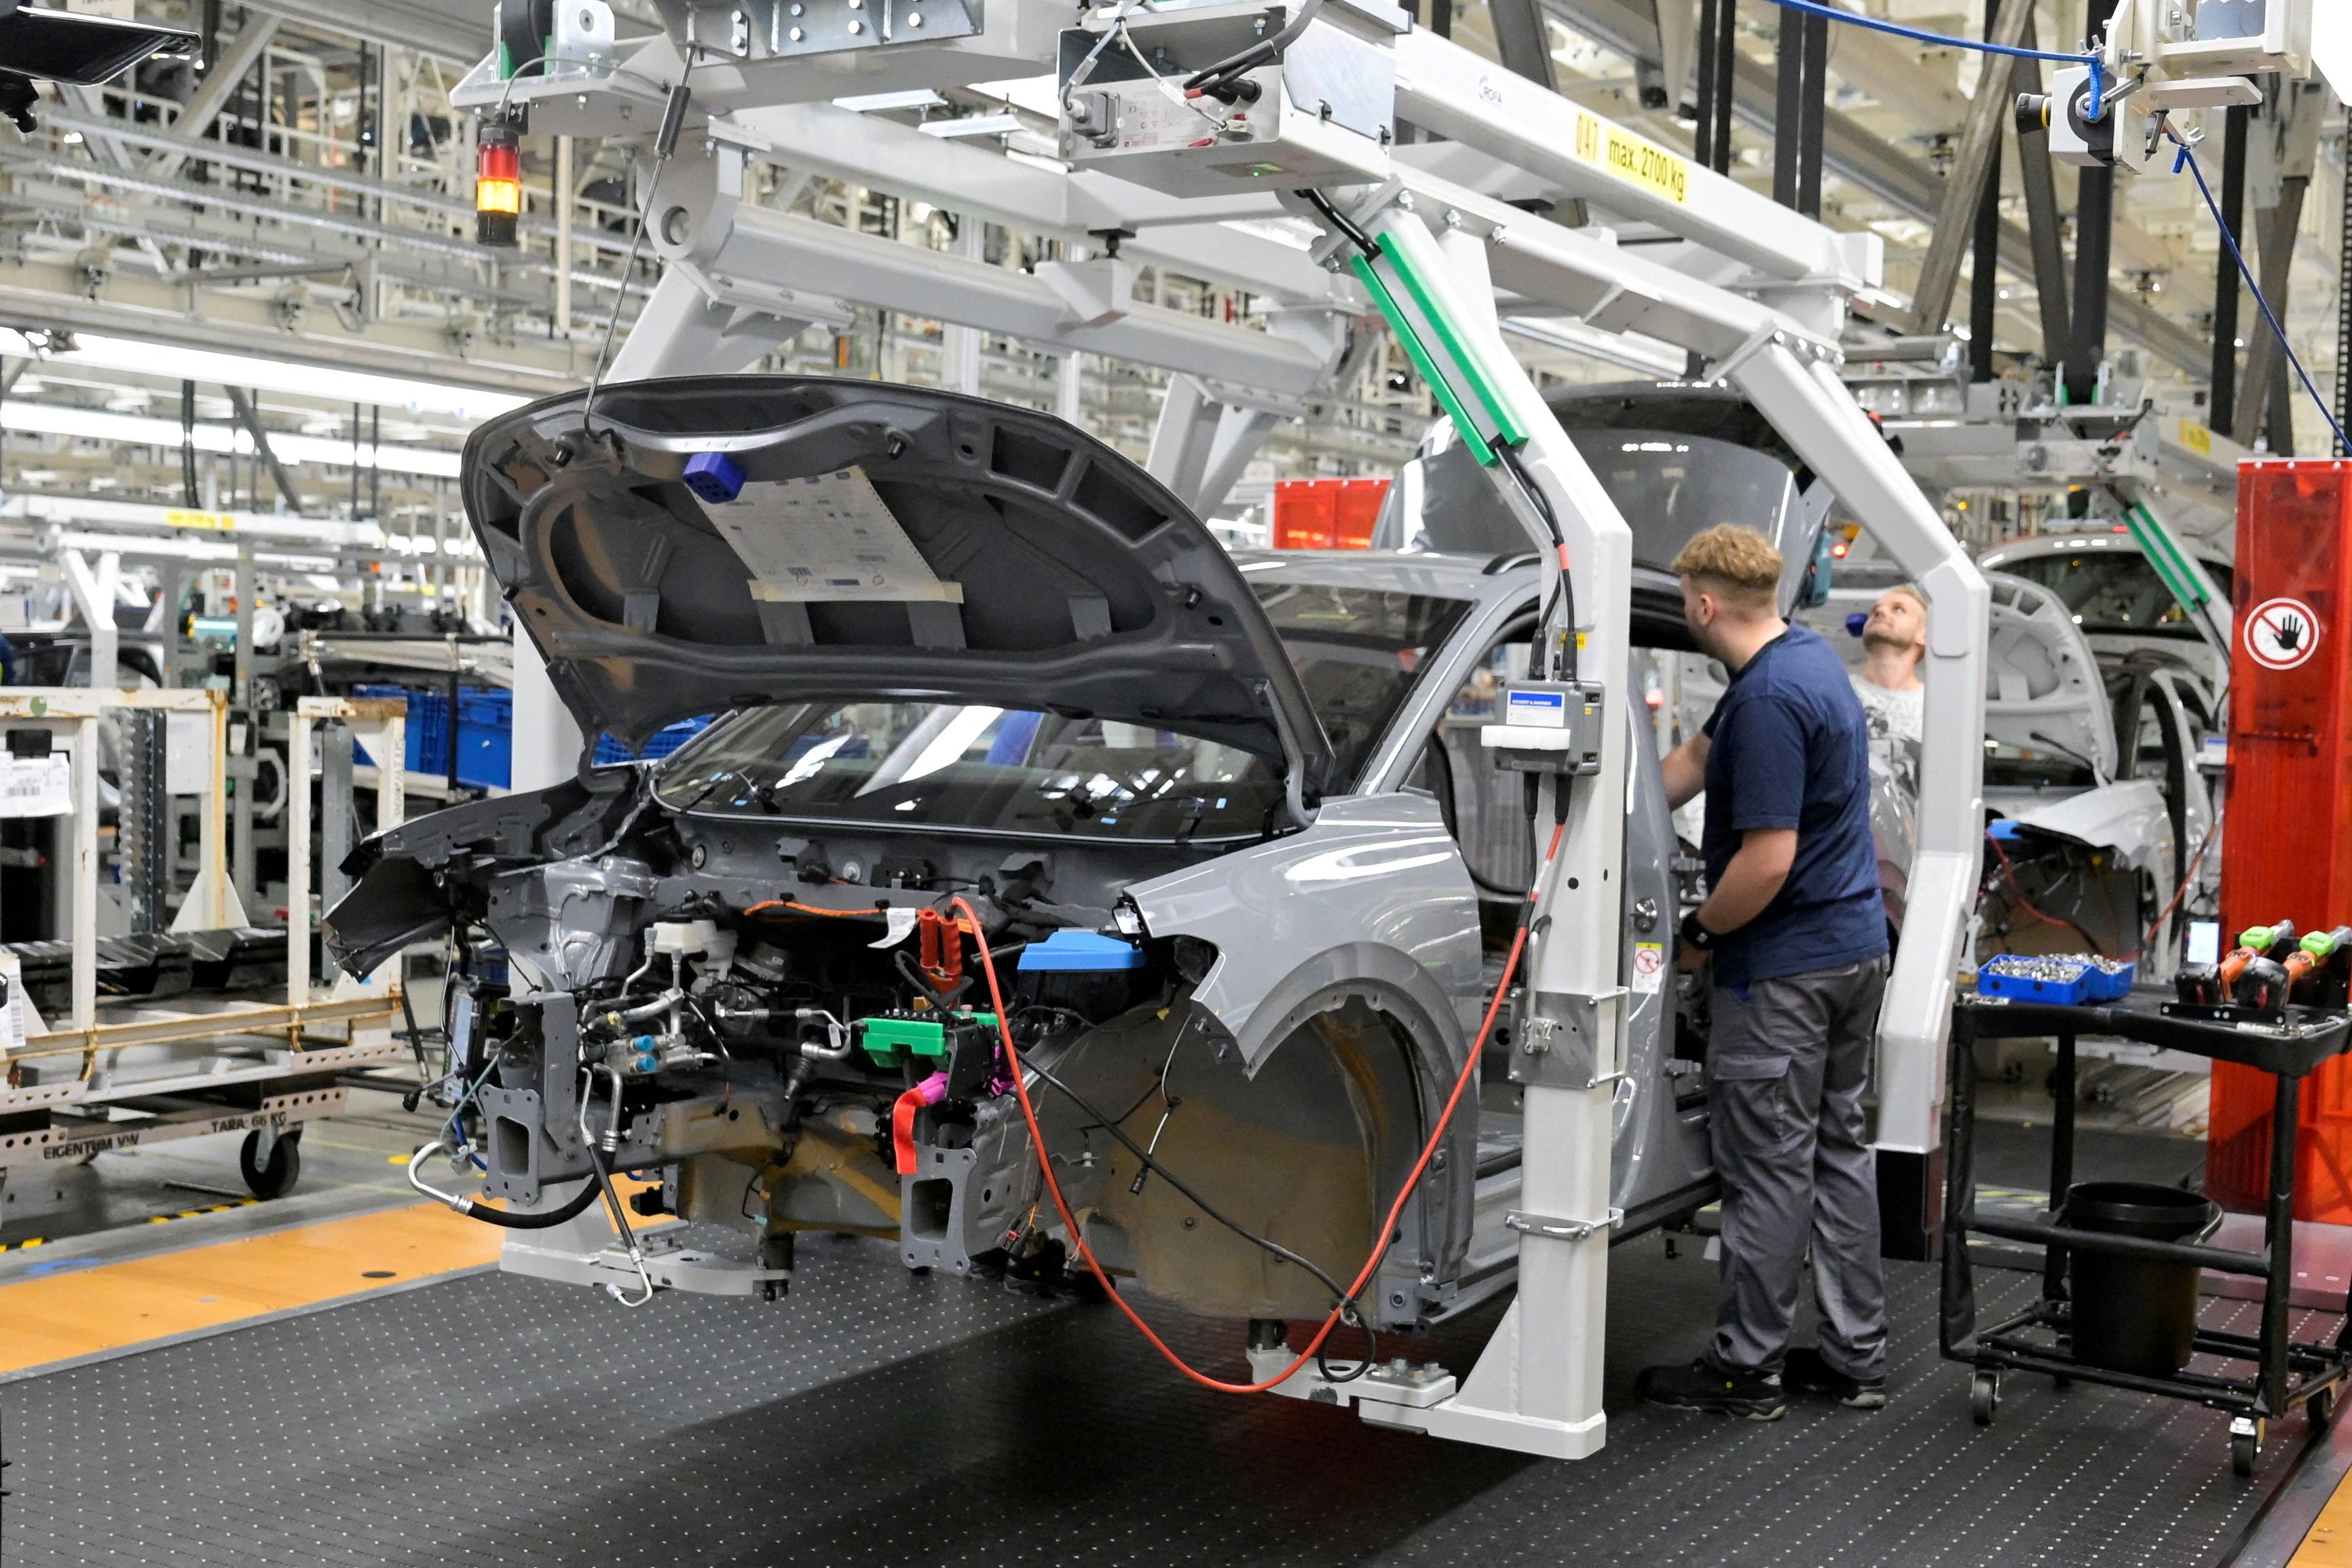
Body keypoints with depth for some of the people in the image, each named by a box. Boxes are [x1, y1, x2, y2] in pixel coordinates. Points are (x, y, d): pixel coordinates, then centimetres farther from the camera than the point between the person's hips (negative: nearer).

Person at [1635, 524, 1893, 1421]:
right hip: (1854, 948, 10)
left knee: (1768, 1167, 0)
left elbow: (1767, 861, -25)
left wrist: (1700, 933, -10)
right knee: (1838, 1151, 15)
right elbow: (1696, 759, 21)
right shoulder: (1807, 659, 10)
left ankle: (1747, 1368, 11)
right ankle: (1854, 1355, 22)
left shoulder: (1769, 699, -22)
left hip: (1783, 968, -10)